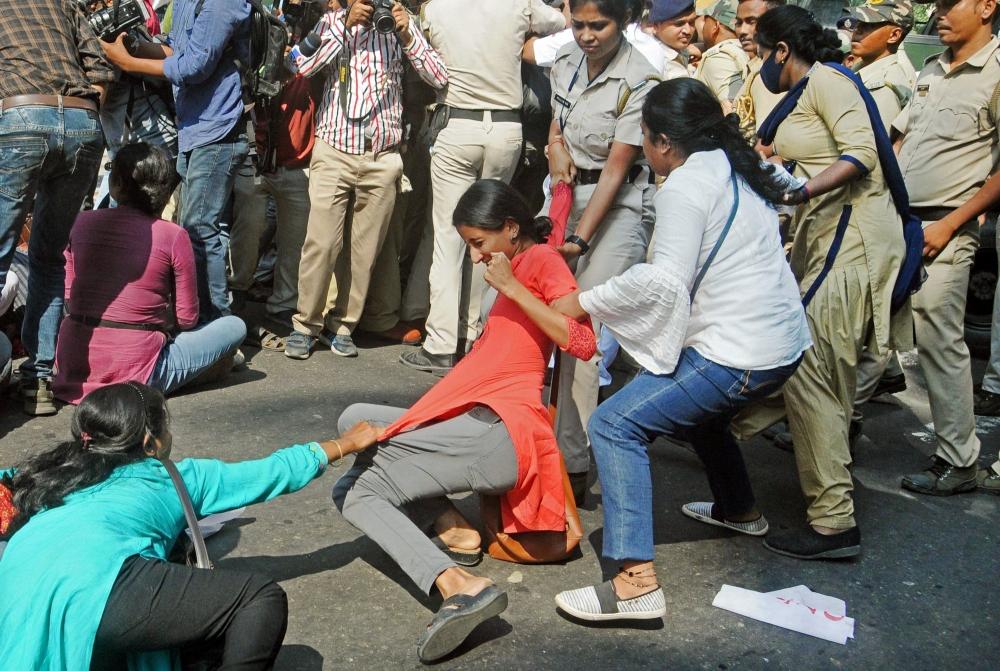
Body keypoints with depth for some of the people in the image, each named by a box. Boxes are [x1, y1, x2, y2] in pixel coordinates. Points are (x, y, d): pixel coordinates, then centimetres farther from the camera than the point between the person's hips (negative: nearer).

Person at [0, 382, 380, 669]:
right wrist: (344, 445, 47)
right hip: (91, 578, -6)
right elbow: (268, 474, 34)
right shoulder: (174, 478, 25)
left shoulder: (59, 470, 35)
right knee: (262, 601, 1)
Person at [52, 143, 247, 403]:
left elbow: (70, 299, 12)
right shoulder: (173, 236, -9)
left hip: (74, 370, 5)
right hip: (133, 370, -4)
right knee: (235, 326, 10)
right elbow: (187, 318, -2)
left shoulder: (83, 223, 2)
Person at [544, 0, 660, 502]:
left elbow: (617, 169, -16)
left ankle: (573, 465, -8)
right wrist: (556, 147, -4)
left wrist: (581, 238, -19)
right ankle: (564, 453, 15)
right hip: (566, 193, 7)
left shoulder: (638, 81, -15)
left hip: (618, 205, -6)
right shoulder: (566, 61, 5)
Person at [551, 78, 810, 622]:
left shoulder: (686, 184, -13)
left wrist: (583, 301, -13)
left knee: (615, 425, -12)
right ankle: (740, 510, 52)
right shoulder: (736, 170, 16)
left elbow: (664, 279, -21)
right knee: (694, 407, 36)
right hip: (782, 345, 10)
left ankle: (636, 581, -19)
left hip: (737, 355, -10)